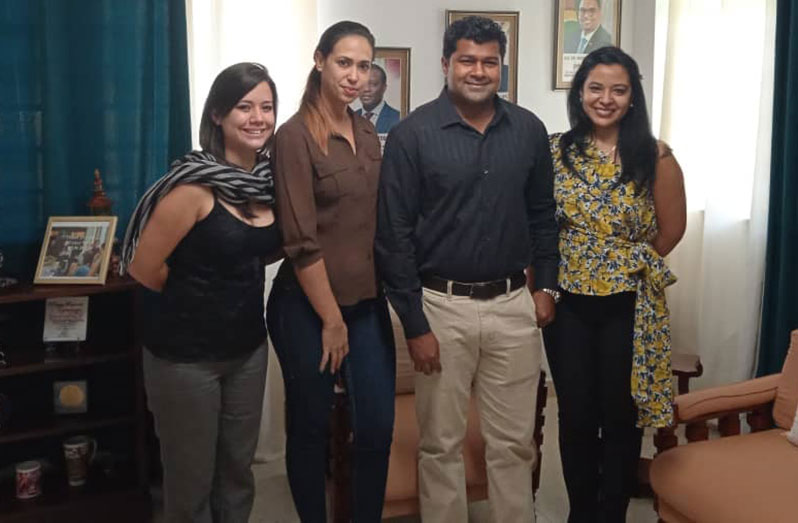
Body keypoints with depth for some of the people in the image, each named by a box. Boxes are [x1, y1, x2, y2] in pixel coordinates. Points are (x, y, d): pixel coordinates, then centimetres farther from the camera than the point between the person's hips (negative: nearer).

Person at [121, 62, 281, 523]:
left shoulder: (268, 179, 0)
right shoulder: (195, 186, -21)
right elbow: (143, 267, -16)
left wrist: (298, 242, -4)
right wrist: (192, 299, -1)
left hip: (248, 344, 6)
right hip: (186, 352, -6)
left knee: (238, 469, 20)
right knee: (192, 478, 12)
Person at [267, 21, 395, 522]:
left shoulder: (369, 134, 8)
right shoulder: (295, 136, -12)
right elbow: (301, 242, -16)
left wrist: (359, 309, 10)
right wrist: (332, 319, -13)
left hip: (369, 303, 6)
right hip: (309, 308, -6)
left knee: (378, 428, 8)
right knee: (310, 427, 10)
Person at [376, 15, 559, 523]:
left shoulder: (529, 130, 3)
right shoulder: (413, 133, -8)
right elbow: (394, 234, -9)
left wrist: (546, 284, 7)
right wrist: (414, 324, -10)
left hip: (513, 304, 3)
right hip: (442, 305, -3)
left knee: (514, 441, 13)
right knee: (442, 443, 10)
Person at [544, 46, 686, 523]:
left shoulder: (655, 157, -7)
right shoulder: (554, 152, 0)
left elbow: (671, 231, 3)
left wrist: (627, 263, 9)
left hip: (629, 305, -1)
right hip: (567, 302, 2)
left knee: (621, 417, 11)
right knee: (576, 416, 12)